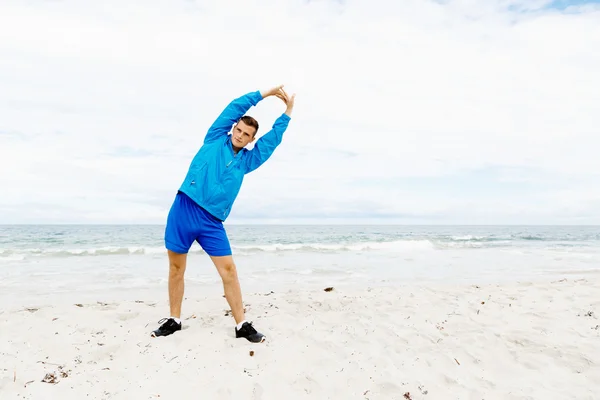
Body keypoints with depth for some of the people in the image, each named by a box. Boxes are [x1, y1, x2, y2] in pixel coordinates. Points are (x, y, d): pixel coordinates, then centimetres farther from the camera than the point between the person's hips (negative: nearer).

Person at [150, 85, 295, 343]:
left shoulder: (246, 160, 15)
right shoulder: (215, 140, 9)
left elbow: (273, 138, 17)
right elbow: (234, 108, 7)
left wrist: (287, 111, 20)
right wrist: (265, 94, 11)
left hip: (212, 221, 2)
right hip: (183, 209, -1)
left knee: (228, 269, -4)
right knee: (176, 268, 7)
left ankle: (242, 325, 4)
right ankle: (174, 320, 23)